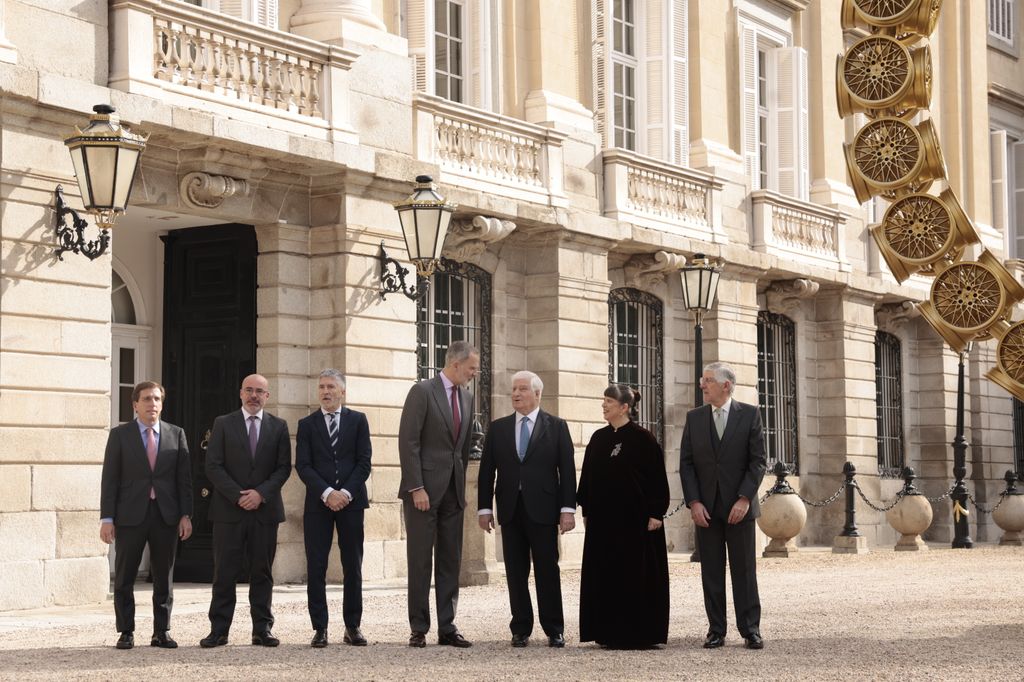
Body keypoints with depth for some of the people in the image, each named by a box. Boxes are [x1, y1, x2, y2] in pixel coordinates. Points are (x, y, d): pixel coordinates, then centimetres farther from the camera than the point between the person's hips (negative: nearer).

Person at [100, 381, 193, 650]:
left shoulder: (176, 435, 8)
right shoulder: (119, 435, 2)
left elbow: (184, 477, 7)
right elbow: (109, 479, -1)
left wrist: (185, 515, -2)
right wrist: (107, 518, -7)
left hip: (166, 515, 2)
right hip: (130, 516, -2)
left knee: (164, 577, 5)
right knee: (124, 577, 2)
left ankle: (162, 632, 12)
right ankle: (126, 632, 11)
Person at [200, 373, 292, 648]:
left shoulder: (278, 427, 10)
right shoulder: (223, 424, 6)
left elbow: (284, 467, 3)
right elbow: (213, 466, -1)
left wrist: (261, 493, -11)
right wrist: (238, 496, -11)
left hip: (265, 509, 1)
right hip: (228, 510, -1)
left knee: (262, 572, 4)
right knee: (224, 573, -1)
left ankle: (262, 628, 8)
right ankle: (219, 630, 2)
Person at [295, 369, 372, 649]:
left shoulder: (358, 420, 8)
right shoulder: (307, 424, 8)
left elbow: (364, 462, 2)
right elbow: (303, 466, 0)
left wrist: (346, 493, -11)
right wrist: (326, 493, -13)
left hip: (351, 501, 0)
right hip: (318, 503, 0)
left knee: (353, 566, 2)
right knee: (316, 568, -2)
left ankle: (353, 626, 9)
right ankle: (320, 628, 2)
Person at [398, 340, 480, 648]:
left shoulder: (466, 398, 13)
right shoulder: (422, 391, -9)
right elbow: (408, 442, -13)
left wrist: (463, 487, 13)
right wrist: (416, 488, -17)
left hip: (453, 492, 6)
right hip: (423, 491, -6)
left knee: (450, 562, 6)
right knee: (420, 561, -1)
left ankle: (447, 628, 11)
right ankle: (419, 629, 5)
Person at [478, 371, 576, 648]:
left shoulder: (556, 427, 4)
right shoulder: (498, 428, 10)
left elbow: (567, 470, 0)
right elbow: (487, 470, 10)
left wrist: (568, 509, -7)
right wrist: (484, 508, 3)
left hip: (543, 510, -2)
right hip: (510, 510, 2)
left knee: (547, 570, 0)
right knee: (516, 573, 4)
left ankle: (554, 630, 8)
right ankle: (521, 629, 11)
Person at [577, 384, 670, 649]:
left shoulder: (642, 438, -7)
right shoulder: (598, 438, 10)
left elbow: (657, 477, -8)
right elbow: (588, 476, 14)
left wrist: (655, 513, -13)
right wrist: (586, 510, 10)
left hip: (635, 518, -6)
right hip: (603, 518, 6)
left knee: (637, 575, -2)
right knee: (606, 575, 5)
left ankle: (640, 633, 4)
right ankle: (609, 632, 11)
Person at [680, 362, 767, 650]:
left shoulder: (749, 415, 0)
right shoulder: (694, 418, 7)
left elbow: (757, 461, -2)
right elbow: (686, 463, 5)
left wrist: (744, 498, -12)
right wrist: (693, 502, -5)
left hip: (739, 506, -2)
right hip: (706, 507, 2)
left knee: (744, 569, 0)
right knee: (711, 571, 4)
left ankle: (750, 630, 5)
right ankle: (716, 630, 8)